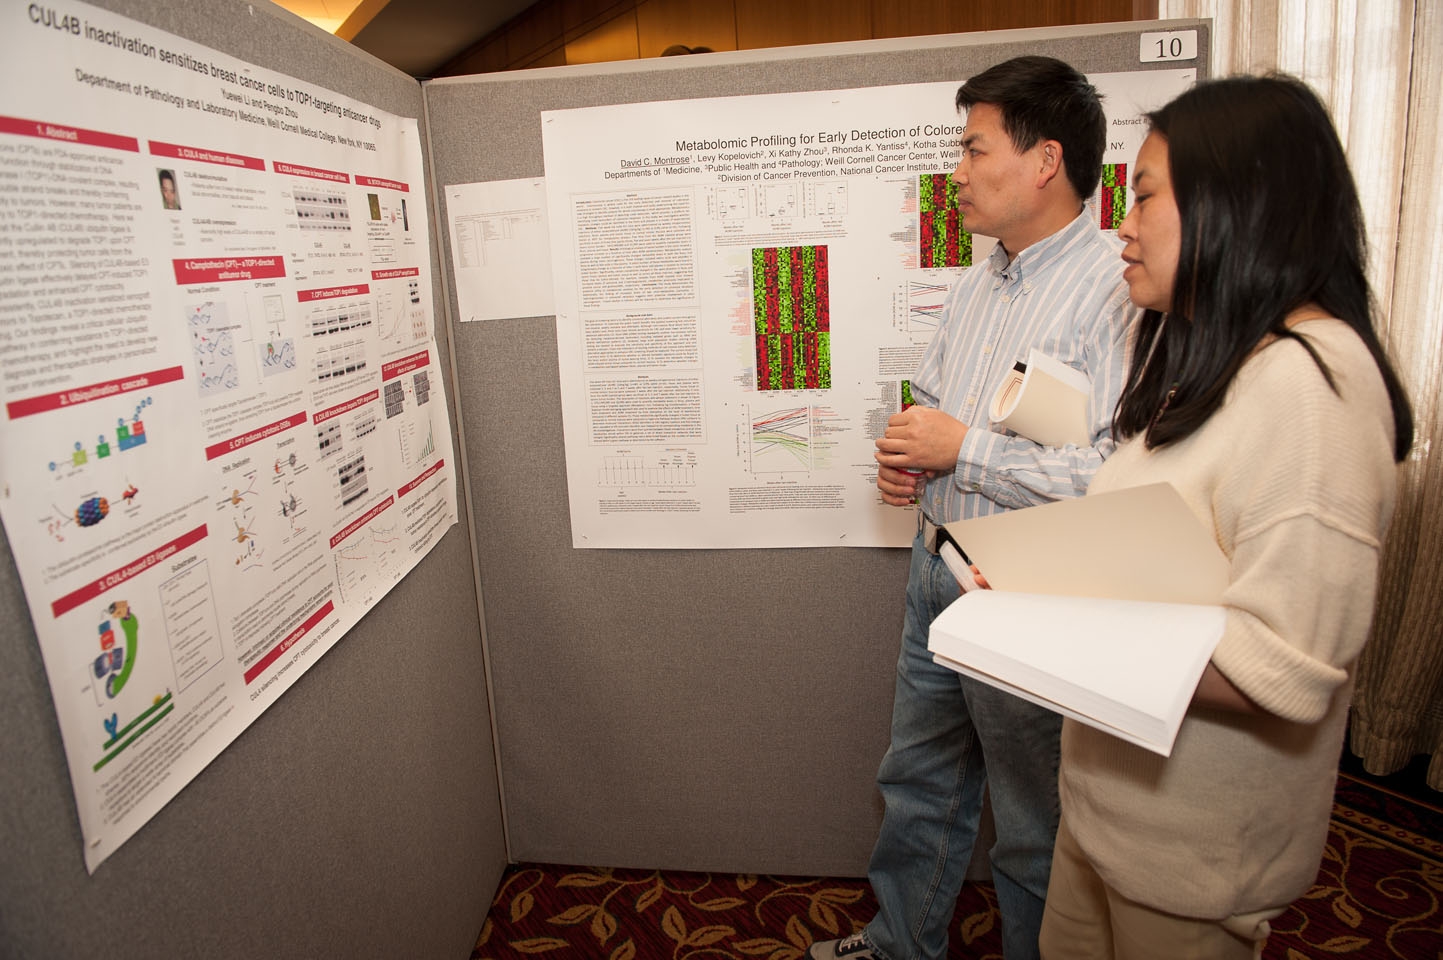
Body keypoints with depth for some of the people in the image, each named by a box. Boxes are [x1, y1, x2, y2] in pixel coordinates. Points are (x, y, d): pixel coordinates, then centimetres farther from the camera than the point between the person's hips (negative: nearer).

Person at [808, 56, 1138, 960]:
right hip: (938, 563, 8)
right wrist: (903, 454, -1)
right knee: (919, 779, 23)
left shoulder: (1117, 288, -19)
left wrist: (962, 447, -22)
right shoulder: (980, 280, 9)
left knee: (1032, 820, 15)